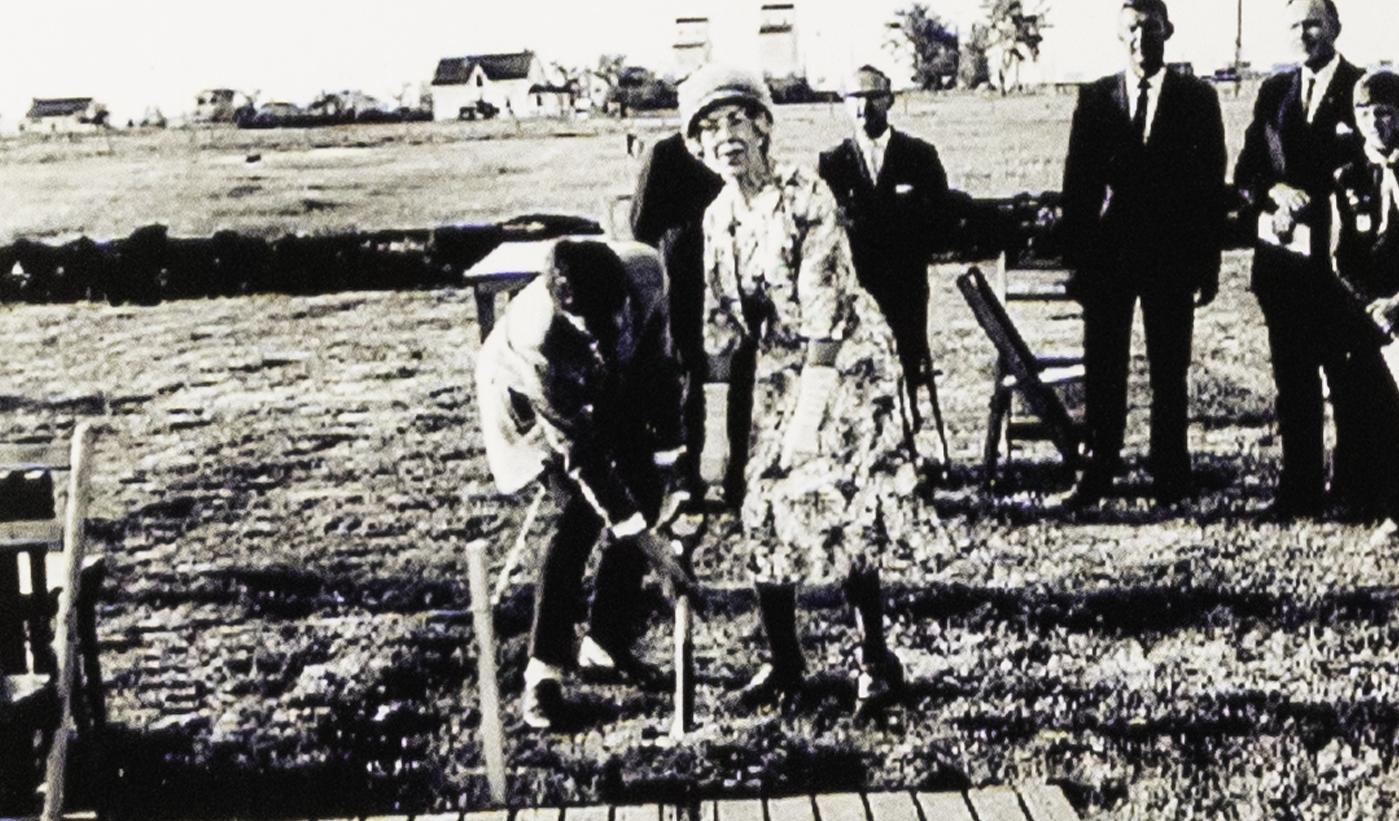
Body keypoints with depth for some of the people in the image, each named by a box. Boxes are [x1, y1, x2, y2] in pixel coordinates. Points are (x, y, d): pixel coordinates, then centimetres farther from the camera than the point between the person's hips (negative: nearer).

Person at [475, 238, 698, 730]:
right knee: (580, 517, -20)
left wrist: (668, 460, -17)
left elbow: (662, 368, -15)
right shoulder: (534, 340, -44)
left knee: (651, 500, -3)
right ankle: (544, 671, -10)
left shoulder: (646, 276, -34)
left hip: (605, 388, 5)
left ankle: (605, 643, 12)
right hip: (530, 400, -5)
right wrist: (653, 549, -37)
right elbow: (580, 453, -38)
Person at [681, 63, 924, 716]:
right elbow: (719, 329, 6)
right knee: (764, 515, 5)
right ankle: (782, 661, 20)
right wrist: (716, 431, 3)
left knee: (840, 512, -9)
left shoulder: (806, 196, -15)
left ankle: (877, 662, 6)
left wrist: (811, 408, -24)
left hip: (840, 366, -6)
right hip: (768, 375, 6)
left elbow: (824, 303, -20)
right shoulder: (718, 220, 4)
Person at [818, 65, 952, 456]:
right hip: (855, 287, 1)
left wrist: (907, 258, -6)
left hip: (907, 287, 0)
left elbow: (938, 218, 3)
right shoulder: (832, 163, 7)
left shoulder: (920, 155, 5)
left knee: (910, 367, -1)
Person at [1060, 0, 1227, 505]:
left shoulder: (1198, 99, 3)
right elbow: (1077, 184, 5)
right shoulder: (1095, 99, 5)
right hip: (1108, 254, 1)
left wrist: (1208, 265, -2)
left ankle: (1170, 475, 16)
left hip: (1172, 256, -1)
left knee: (1169, 370, 6)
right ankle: (1099, 472, 14)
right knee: (1103, 369, 5)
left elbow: (1212, 185, 2)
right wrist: (1078, 261, 0)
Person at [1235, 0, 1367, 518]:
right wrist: (1274, 193, -10)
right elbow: (1246, 172, 11)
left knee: (1350, 379, 3)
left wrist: (1310, 202, -14)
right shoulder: (1274, 92, 13)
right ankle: (1300, 488, 14)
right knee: (1293, 379, 7)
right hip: (1283, 257, 4)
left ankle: (1353, 488, 13)